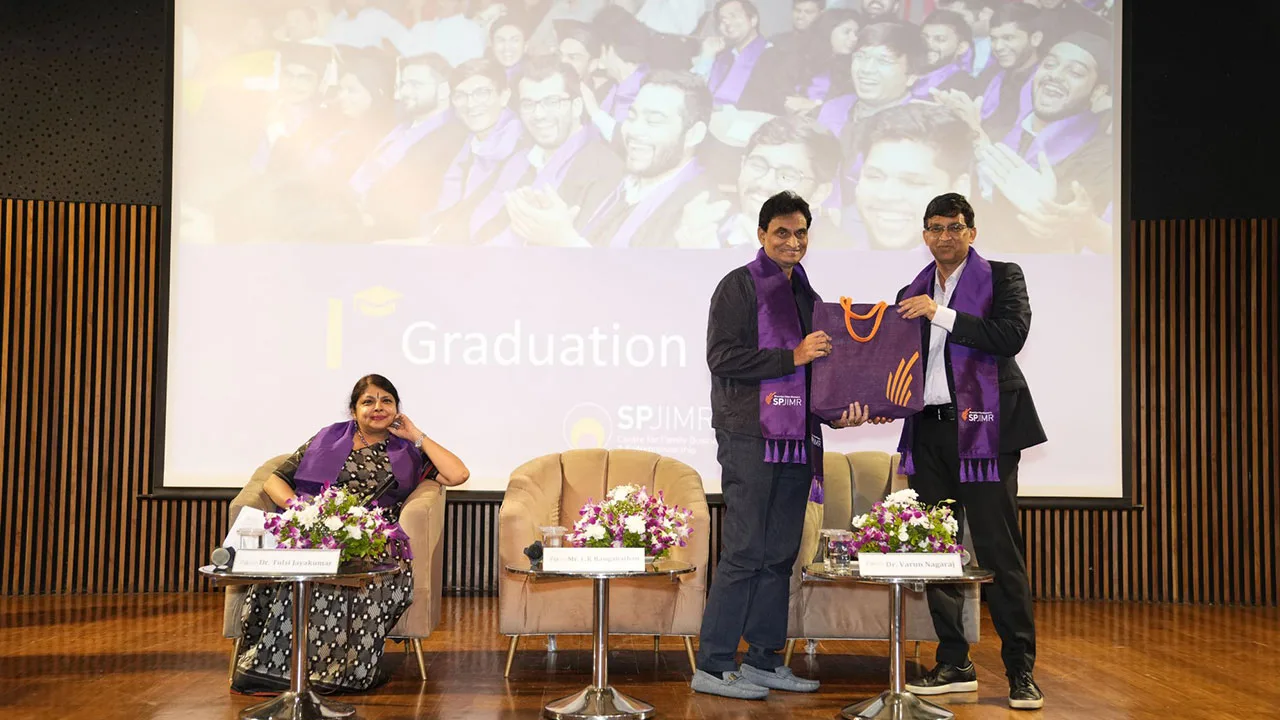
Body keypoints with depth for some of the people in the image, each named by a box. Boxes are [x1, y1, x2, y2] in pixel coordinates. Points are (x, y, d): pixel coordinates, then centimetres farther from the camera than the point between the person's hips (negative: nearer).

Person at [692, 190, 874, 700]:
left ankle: (763, 660, 18)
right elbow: (722, 356, -13)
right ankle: (713, 666, -2)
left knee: (780, 553, 9)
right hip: (750, 437, -7)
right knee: (744, 551, -8)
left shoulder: (806, 295, 20)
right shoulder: (740, 286, -2)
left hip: (795, 437, 7)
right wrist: (792, 356, -16)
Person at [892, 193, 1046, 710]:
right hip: (929, 432, 5)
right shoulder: (912, 294, 18)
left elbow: (1011, 335, -13)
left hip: (981, 429, -5)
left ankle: (1021, 670, 5)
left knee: (999, 551, -5)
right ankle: (954, 666, 17)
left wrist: (942, 315, -15)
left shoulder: (1001, 277, 4)